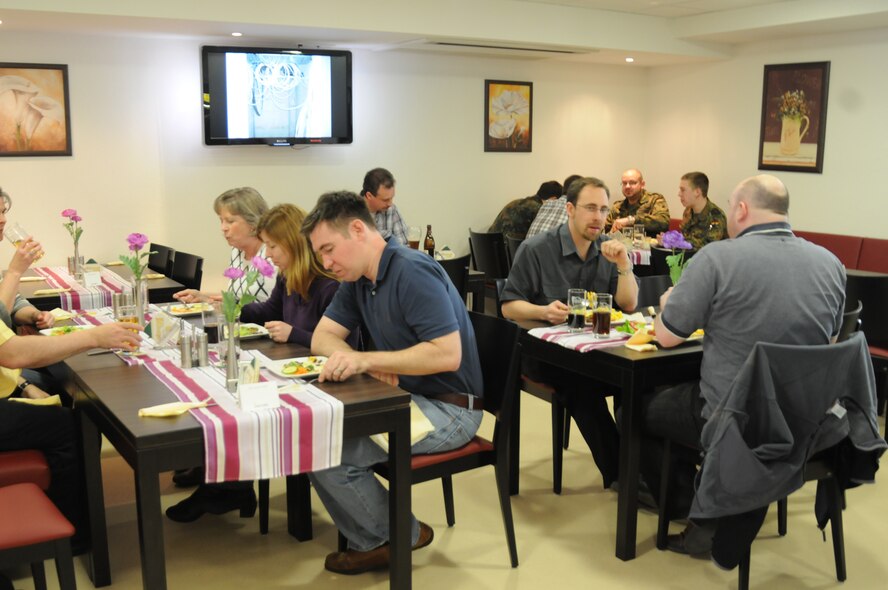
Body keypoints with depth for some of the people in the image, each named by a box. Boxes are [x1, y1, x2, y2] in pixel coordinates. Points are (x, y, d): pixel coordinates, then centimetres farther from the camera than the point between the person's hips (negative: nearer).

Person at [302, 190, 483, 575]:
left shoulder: (412, 273, -21)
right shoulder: (358, 280, 7)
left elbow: (447, 355, -28)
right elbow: (322, 337, 8)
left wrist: (366, 360, -29)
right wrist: (367, 367, -13)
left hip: (449, 409, -9)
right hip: (406, 398, 9)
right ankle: (370, 540, 9)